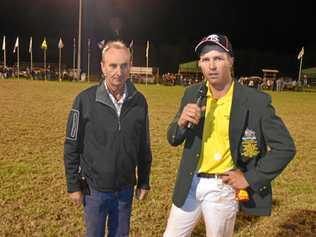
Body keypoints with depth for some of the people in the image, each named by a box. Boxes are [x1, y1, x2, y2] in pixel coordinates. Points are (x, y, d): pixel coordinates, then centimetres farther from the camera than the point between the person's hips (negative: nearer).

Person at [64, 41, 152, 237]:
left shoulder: (139, 101, -4)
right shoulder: (85, 99, -12)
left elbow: (144, 146, 4)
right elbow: (72, 146, -6)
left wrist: (144, 182, 7)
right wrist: (73, 185, -4)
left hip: (126, 189, 2)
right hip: (94, 189, -2)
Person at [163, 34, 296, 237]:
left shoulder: (256, 101, -14)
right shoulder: (192, 94, -1)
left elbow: (285, 147, -9)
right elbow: (174, 140, 4)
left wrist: (250, 178, -11)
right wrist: (181, 122, -18)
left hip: (222, 187, -3)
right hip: (189, 183, 4)